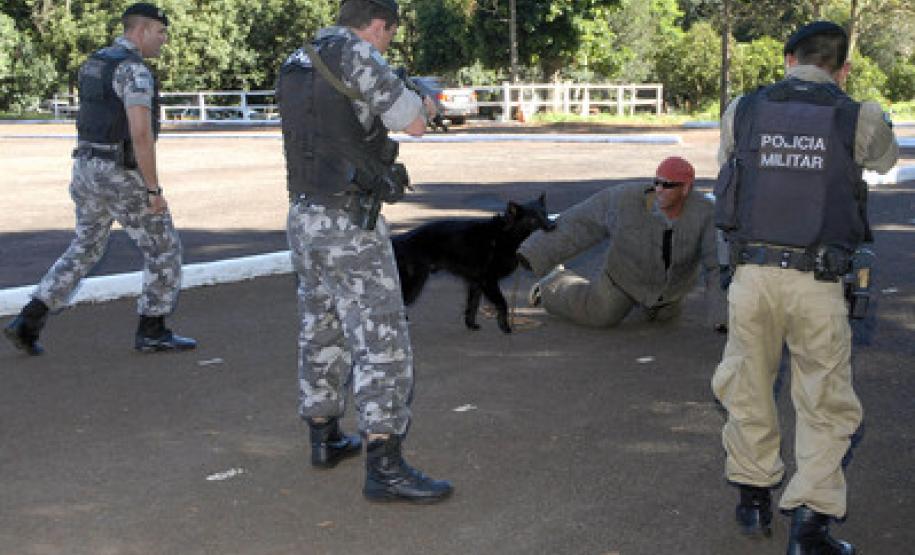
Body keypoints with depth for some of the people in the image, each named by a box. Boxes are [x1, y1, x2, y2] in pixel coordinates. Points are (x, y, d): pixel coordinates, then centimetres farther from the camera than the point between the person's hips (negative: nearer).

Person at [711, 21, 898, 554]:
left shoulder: (742, 110, 3)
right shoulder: (860, 118, 1)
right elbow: (886, 159, 22)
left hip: (752, 272, 2)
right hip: (817, 284, -1)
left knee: (747, 390, 19)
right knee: (826, 404, 10)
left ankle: (754, 499, 29)